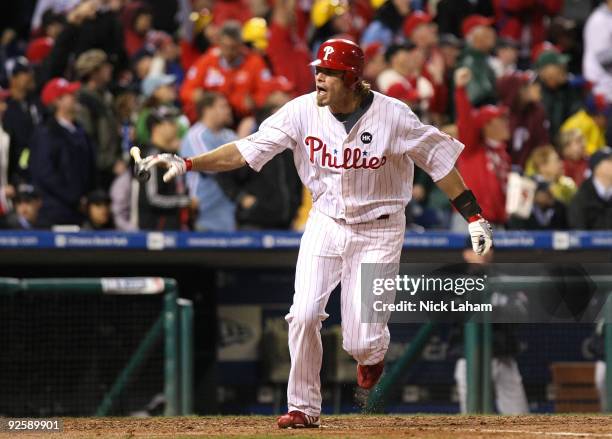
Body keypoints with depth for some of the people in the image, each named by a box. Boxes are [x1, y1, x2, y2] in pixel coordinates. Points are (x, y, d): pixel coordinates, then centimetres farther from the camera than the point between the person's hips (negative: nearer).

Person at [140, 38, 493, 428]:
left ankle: (374, 351, 31)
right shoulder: (303, 111, -10)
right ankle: (304, 407, 9)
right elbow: (246, 150, -11)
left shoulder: (392, 115, -17)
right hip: (325, 223, 3)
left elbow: (438, 158, -9)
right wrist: (187, 164, -21)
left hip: (378, 231, -3)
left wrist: (474, 217, -10)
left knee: (360, 342, -8)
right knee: (304, 316, -9)